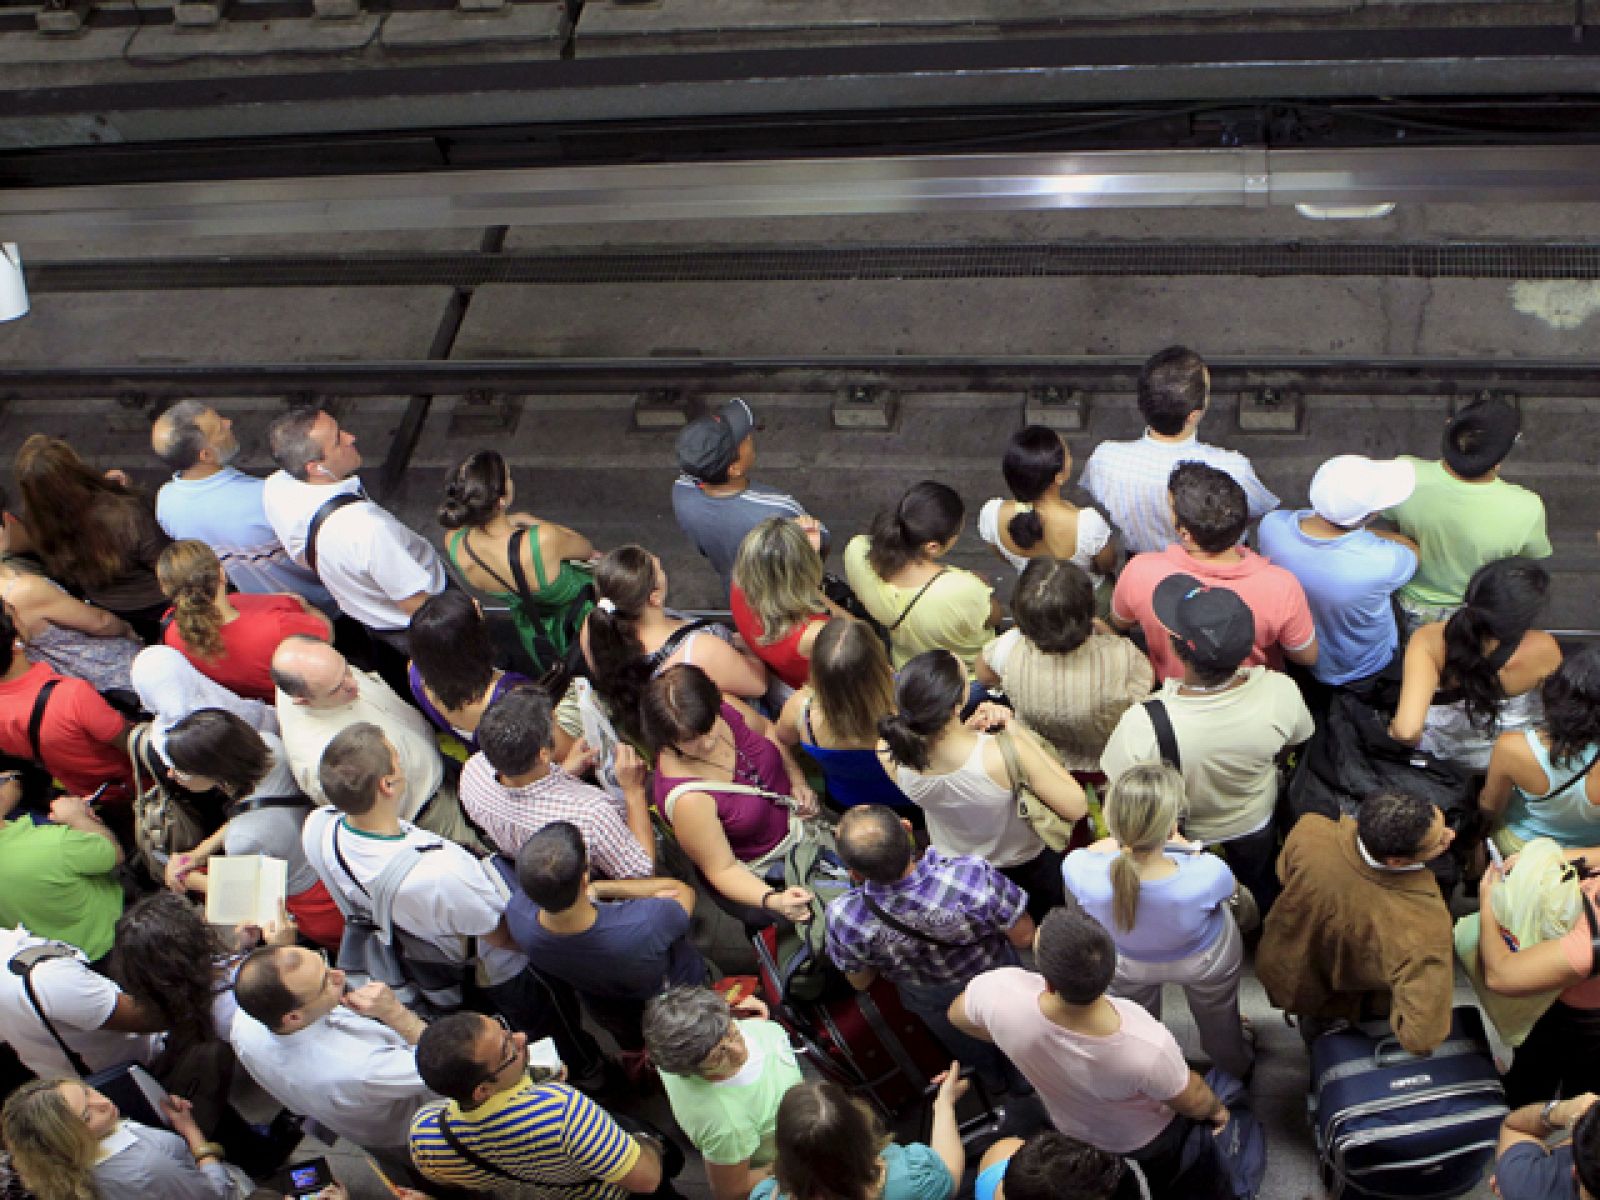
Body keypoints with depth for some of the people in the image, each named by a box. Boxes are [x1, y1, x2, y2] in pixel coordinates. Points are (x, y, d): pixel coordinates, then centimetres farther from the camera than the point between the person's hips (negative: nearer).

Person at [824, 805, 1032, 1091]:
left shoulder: (844, 918, -40)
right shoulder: (973, 878, -47)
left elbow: (860, 982, -17)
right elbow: (1024, 938, -27)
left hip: (932, 1002, 1)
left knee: (975, 1054, 38)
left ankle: (994, 1080, 67)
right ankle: (1024, 1082, 65)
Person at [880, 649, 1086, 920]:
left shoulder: (889, 752, -29)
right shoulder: (1005, 753, -43)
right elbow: (1076, 807, -28)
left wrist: (967, 730, -20)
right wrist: (1020, 734, -27)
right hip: (1027, 875, -3)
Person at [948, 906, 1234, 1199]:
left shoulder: (998, 993, -41)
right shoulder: (1149, 1049, -46)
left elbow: (957, 1015, -14)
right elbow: (1194, 1103, -21)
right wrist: (1216, 1108, 3)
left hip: (1071, 1131, 2)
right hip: (1150, 1139, -2)